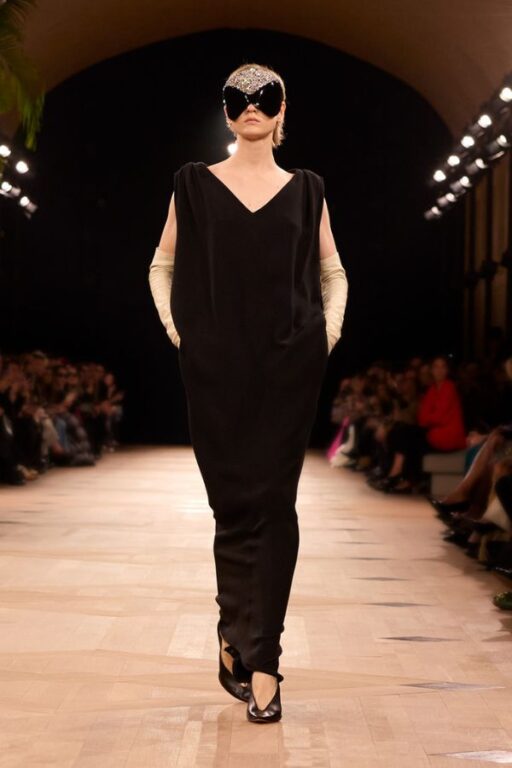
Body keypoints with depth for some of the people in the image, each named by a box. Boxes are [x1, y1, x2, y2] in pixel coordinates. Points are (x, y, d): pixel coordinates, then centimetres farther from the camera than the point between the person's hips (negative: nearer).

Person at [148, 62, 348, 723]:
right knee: (233, 503, 2)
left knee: (274, 506, -3)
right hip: (217, 369, 0)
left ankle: (258, 658, 0)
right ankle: (238, 639, 21)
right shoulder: (195, 184, 8)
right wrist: (175, 328, 1)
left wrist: (329, 333, 5)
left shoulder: (306, 189, 11)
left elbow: (334, 273, 18)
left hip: (288, 370, 1)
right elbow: (162, 266, 13)